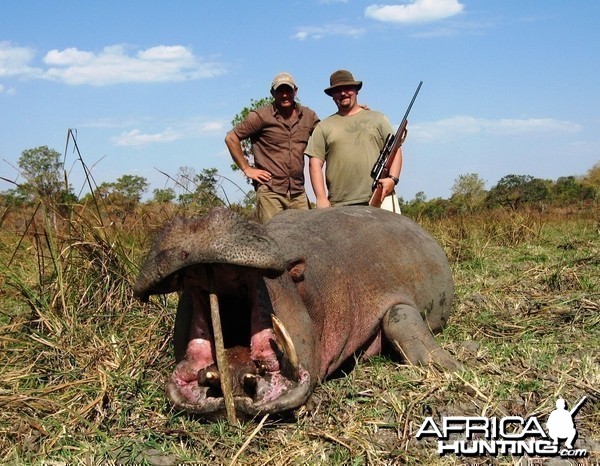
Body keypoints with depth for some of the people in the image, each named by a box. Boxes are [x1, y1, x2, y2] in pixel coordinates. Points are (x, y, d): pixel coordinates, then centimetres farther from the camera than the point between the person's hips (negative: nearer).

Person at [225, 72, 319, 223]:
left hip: (298, 193, 4)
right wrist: (246, 169, -1)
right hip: (270, 192, -4)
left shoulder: (308, 116, 11)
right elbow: (231, 138, 2)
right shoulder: (261, 116, 0)